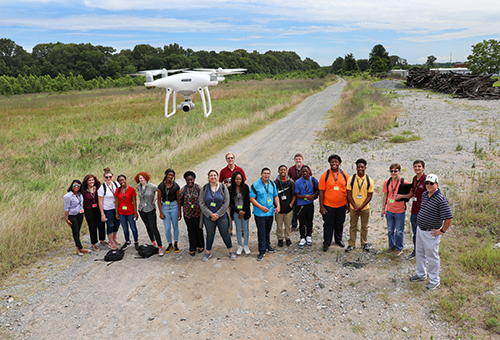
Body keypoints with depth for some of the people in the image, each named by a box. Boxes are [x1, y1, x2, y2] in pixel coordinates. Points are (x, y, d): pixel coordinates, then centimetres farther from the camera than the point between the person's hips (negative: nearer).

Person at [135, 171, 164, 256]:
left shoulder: (152, 186, -16)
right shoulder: (138, 187, 1)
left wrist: (156, 197, -14)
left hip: (150, 209, -5)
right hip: (141, 209, 5)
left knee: (154, 228, -10)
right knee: (148, 227, 16)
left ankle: (160, 247, -8)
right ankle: (153, 242, 34)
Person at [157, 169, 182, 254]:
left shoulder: (176, 186, -5)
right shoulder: (161, 186, -4)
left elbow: (178, 199, 0)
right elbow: (159, 200, -1)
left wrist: (179, 212, -1)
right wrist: (161, 213, -5)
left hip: (174, 206, 0)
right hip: (164, 207, 0)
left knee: (175, 226, 8)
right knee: (167, 228, 0)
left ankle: (176, 244, 24)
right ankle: (170, 245, 20)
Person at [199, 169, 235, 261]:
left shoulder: (223, 188, -4)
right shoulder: (204, 188, -2)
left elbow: (226, 203, -6)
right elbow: (202, 204, -4)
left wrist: (217, 214, -12)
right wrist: (211, 214, -13)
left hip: (222, 216, -1)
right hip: (208, 217, 1)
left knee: (225, 234, 9)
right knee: (210, 235, 12)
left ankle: (231, 251, 25)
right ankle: (208, 253, 28)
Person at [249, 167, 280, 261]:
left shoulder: (272, 184, 8)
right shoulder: (255, 185, -9)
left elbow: (275, 196, 16)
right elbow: (252, 199, -11)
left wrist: (278, 206, 0)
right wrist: (261, 207, -20)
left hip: (270, 212, 5)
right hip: (260, 213, -5)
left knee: (268, 231, 18)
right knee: (261, 233, -2)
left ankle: (267, 245, 37)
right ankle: (262, 251, 6)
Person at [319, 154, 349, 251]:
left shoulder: (345, 175, 0)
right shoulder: (325, 176, -7)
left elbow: (348, 191, 5)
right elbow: (321, 192, -6)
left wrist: (348, 205, 5)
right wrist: (321, 207, -8)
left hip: (341, 205, 3)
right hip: (328, 206, -2)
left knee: (340, 223, 17)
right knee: (328, 224, 7)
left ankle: (338, 239, 37)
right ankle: (326, 243, 21)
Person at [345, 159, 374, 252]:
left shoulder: (369, 181, -6)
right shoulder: (351, 179, -6)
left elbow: (369, 196, -6)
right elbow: (349, 195, -4)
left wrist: (360, 207, -13)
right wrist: (355, 207, -11)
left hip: (365, 208, 0)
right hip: (353, 208, 0)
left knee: (364, 226, 12)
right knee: (353, 226, 9)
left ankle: (364, 243, 28)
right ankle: (351, 244, 21)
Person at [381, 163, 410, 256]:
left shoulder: (404, 182, -12)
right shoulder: (387, 182, 1)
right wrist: (383, 208, 9)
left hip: (400, 211, -4)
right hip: (389, 211, 4)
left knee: (399, 231, 9)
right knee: (390, 230, 16)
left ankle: (399, 248, 26)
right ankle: (391, 246, 33)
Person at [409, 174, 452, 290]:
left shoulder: (440, 199, -23)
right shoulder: (424, 194, 3)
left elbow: (449, 218, -25)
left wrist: (442, 231, -17)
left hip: (431, 233, -8)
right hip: (420, 229, 8)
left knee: (432, 257, 6)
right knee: (420, 253, 21)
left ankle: (434, 280, 23)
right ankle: (421, 274, 40)